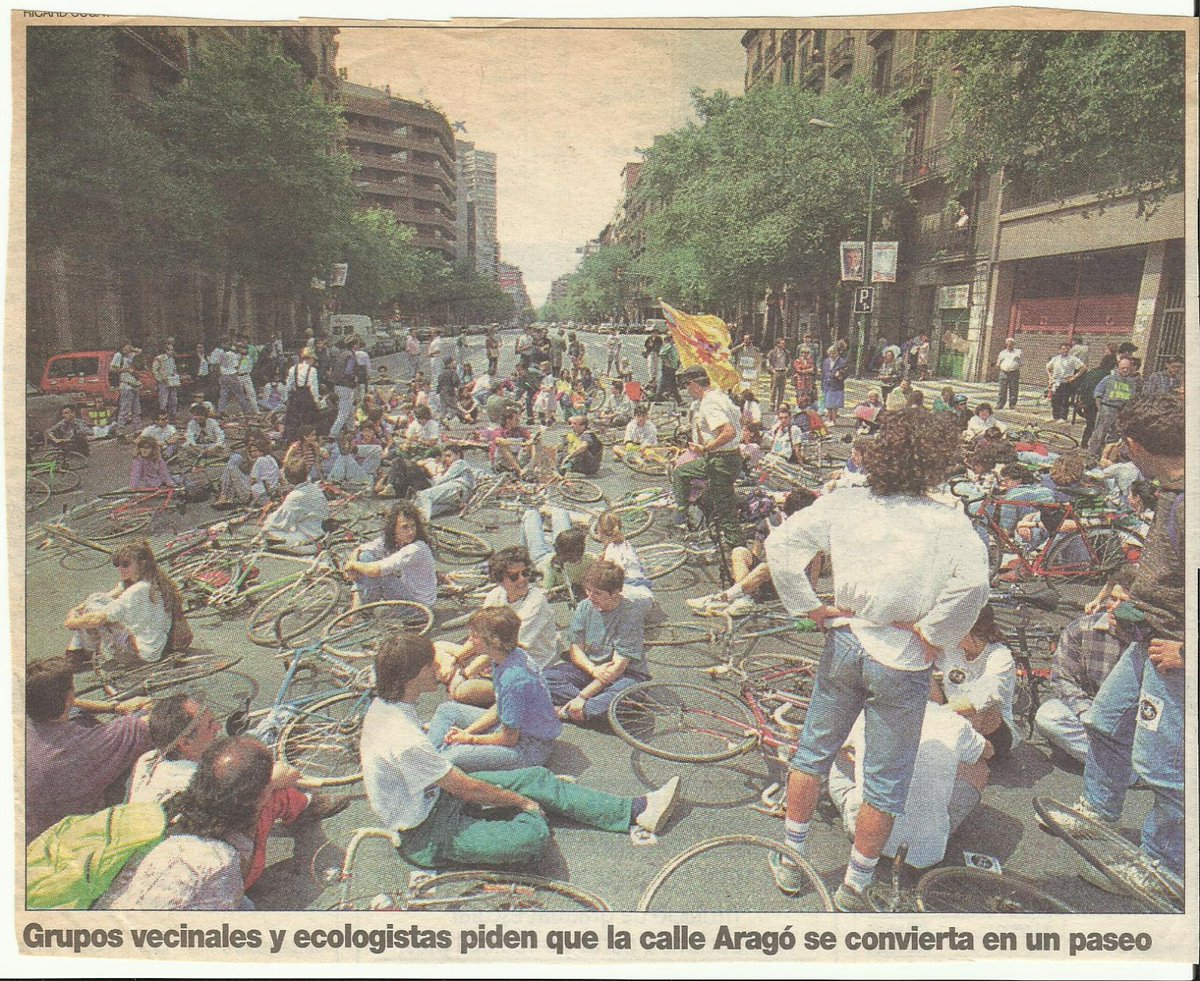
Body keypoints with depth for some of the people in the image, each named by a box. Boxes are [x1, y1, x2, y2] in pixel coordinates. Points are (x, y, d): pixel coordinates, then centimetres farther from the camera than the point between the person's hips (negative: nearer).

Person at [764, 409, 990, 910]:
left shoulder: (844, 503, -5)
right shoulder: (949, 523, -12)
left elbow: (781, 543, -12)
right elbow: (973, 581, -29)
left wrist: (810, 607, -4)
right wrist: (933, 636, -15)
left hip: (844, 646, 3)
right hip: (902, 663, -2)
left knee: (813, 752, 21)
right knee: (885, 783, 15)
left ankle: (790, 860, 34)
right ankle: (853, 888, 29)